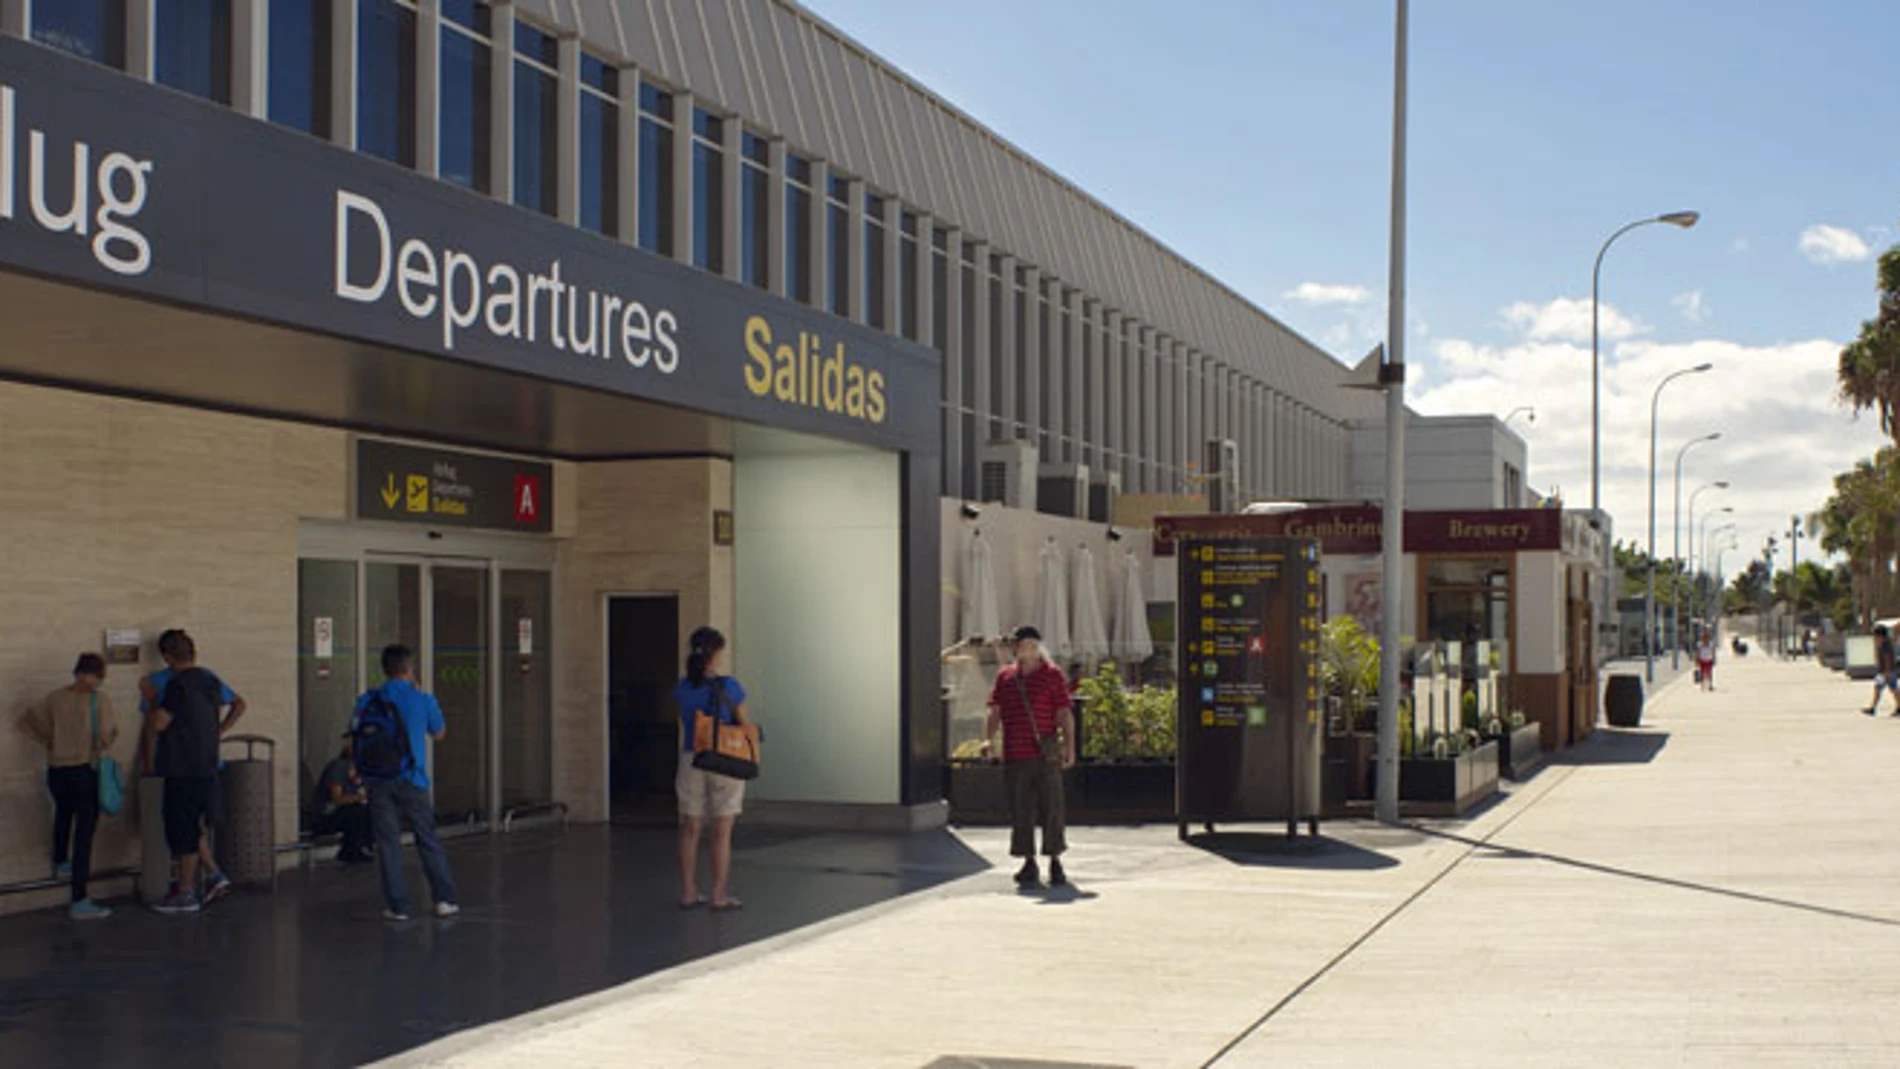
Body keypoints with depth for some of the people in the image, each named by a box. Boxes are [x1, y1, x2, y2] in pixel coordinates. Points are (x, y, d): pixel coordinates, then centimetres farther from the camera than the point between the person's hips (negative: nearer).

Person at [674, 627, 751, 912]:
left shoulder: (682, 689, 1)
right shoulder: (728, 687, -10)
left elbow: (683, 726, 7)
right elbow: (745, 724, 0)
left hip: (690, 760, 4)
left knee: (690, 830, 10)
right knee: (722, 832, 2)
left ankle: (688, 893, 14)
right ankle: (719, 896, 3)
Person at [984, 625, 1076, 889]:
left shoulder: (1052, 675, 2)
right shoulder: (1005, 676, 13)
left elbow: (1065, 714, 0)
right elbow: (995, 711, 11)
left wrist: (1069, 748, -7)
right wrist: (988, 739, -4)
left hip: (1046, 756, -3)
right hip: (1015, 756, 3)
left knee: (1052, 808, 0)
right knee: (1021, 810, 5)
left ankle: (1055, 862, 11)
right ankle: (1029, 863, 14)